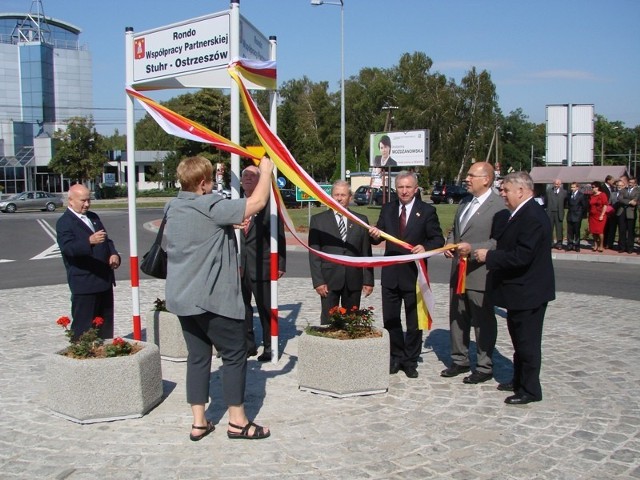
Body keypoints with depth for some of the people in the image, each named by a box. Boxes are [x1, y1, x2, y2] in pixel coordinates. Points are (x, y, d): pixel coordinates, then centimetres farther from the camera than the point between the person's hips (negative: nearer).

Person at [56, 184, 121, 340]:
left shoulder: (93, 217, 17)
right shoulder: (64, 222, -8)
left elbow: (107, 239, 23)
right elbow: (69, 248, -23)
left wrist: (114, 254, 2)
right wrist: (90, 241, -41)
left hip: (105, 280, 8)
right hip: (84, 284, -8)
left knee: (106, 325, 15)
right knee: (83, 326, -2)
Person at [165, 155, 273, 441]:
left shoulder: (173, 208, 9)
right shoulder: (210, 207, -17)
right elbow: (257, 203, -19)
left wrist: (230, 226, 14)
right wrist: (266, 171, -5)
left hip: (182, 297, 8)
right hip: (212, 297, -8)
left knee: (198, 356, 13)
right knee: (234, 355, 5)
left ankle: (198, 422, 16)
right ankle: (237, 422, 11)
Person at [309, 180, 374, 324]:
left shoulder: (361, 220, 7)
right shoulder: (318, 220, 3)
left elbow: (366, 253, 7)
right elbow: (314, 254, -1)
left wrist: (368, 280, 2)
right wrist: (318, 281, -8)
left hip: (354, 280, 2)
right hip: (329, 279, -1)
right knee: (328, 321, 1)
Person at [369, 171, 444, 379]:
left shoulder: (427, 211, -3)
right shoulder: (387, 209, 7)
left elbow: (438, 239, -5)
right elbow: (378, 237, 8)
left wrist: (425, 247, -25)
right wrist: (375, 234, -16)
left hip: (414, 273, -3)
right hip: (390, 273, 3)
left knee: (414, 321, 8)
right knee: (390, 319, 10)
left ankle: (410, 361, 21)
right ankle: (396, 357, 26)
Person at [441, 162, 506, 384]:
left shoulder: (498, 205, -14)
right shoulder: (465, 203, 14)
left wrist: (472, 248, -25)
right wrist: (449, 244, 4)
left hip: (480, 274, -8)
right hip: (458, 272, 8)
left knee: (483, 322, 5)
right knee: (457, 319, 17)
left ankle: (484, 367, 18)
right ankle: (459, 360, 32)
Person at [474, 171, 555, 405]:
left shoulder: (533, 217, -23)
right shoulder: (520, 214, 10)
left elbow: (522, 256, -29)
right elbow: (506, 243, 12)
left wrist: (489, 256, -20)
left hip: (528, 292, -10)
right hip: (520, 290, 10)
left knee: (527, 341, 2)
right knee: (519, 339, 21)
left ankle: (530, 390, 15)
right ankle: (519, 380, 35)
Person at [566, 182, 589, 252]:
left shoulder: (581, 195, -7)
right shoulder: (569, 195, 7)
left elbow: (585, 206, -4)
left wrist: (583, 214, -3)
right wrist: (569, 209, 10)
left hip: (577, 217, -4)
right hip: (570, 216, 4)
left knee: (577, 232, 3)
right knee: (569, 232, 5)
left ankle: (576, 246, 10)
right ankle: (570, 245, 11)